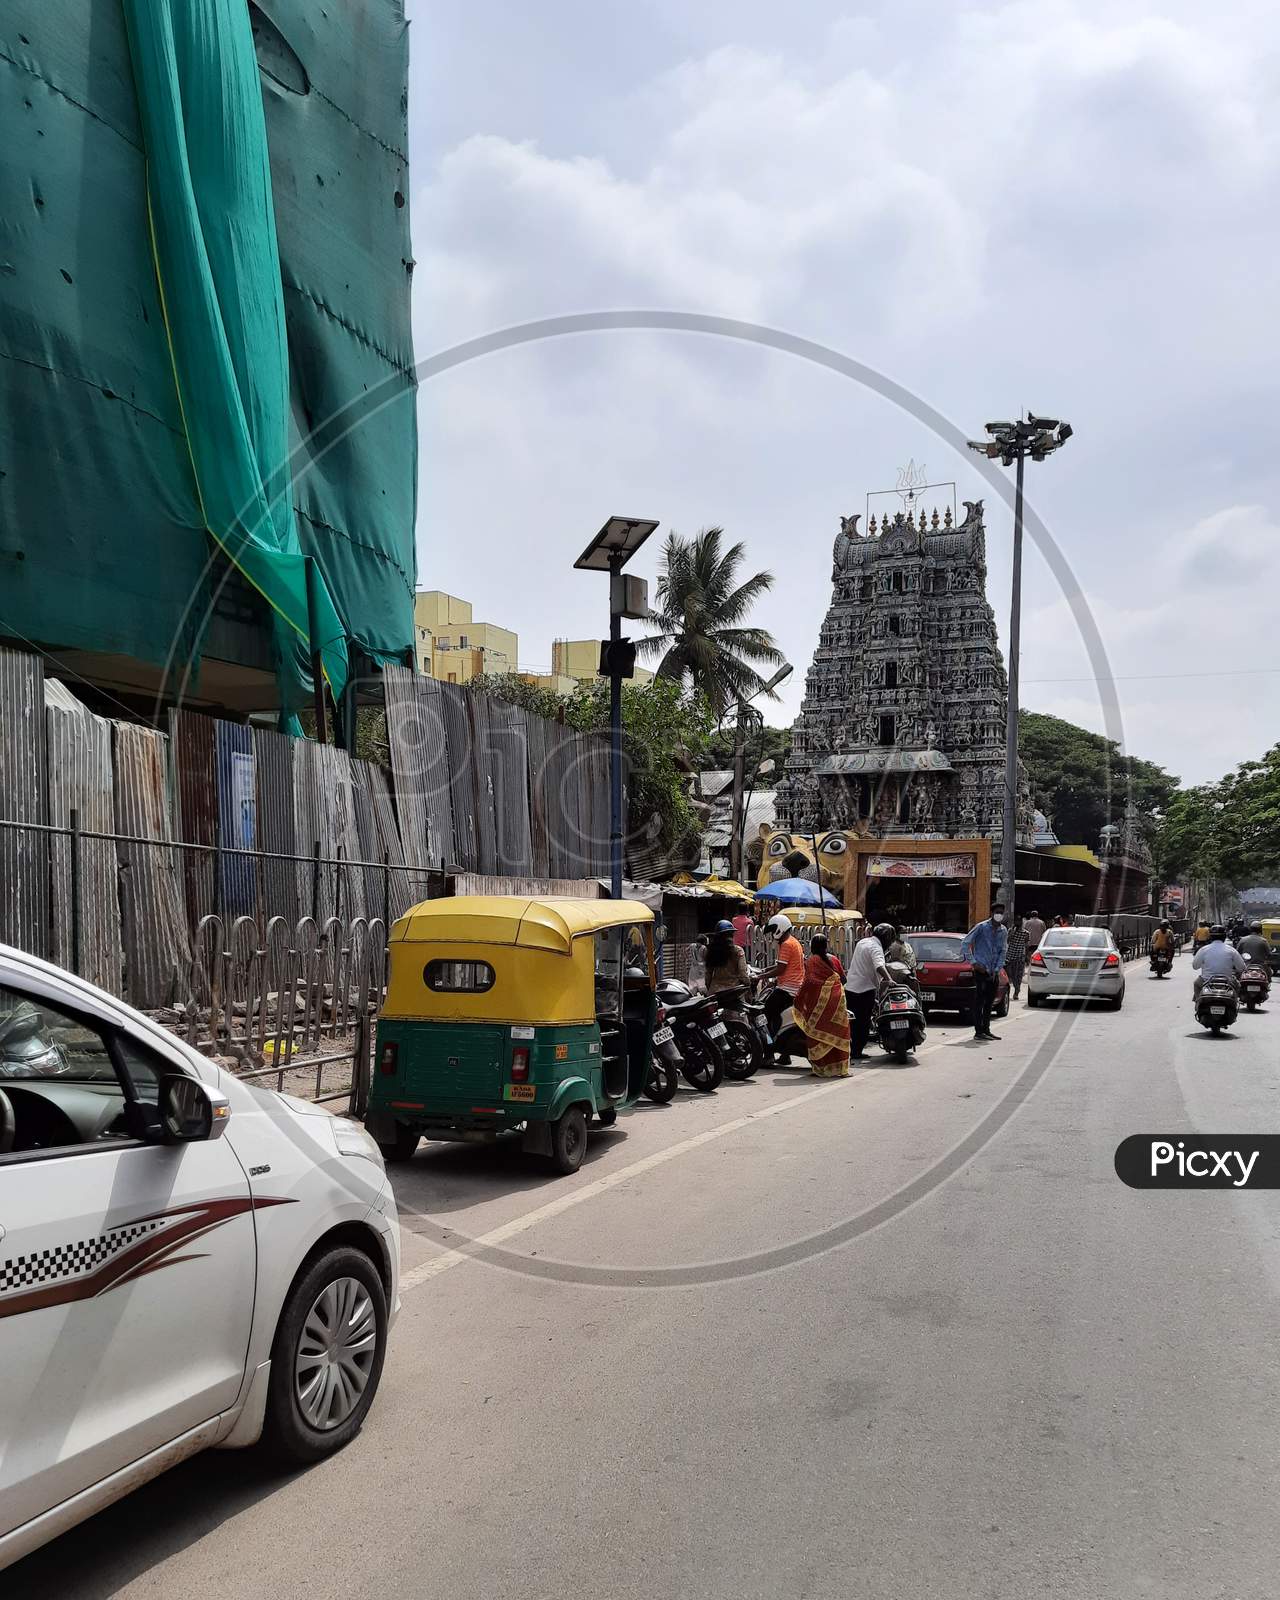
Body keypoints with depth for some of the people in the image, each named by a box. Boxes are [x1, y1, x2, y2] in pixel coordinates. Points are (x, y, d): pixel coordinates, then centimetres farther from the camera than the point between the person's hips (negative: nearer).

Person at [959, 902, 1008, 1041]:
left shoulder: (1003, 931, 9)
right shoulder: (982, 927, -8)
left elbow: (1002, 952, 12)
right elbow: (966, 942, -8)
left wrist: (997, 969, 1)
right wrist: (973, 962, -12)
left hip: (993, 972, 6)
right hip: (981, 970, -6)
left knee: (989, 1001, 10)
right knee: (979, 1001, -6)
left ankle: (986, 1030, 19)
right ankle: (978, 1031, -4)